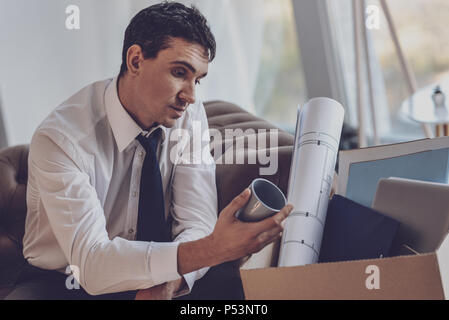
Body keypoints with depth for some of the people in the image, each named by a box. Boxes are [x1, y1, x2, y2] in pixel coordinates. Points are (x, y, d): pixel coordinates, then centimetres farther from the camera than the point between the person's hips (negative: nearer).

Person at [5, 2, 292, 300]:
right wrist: (212, 249, -43)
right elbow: (91, 262, -30)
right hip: (60, 284, -4)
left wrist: (164, 286, -32)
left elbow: (197, 225, -10)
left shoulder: (189, 114, -6)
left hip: (151, 282, 4)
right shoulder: (59, 138, -21)